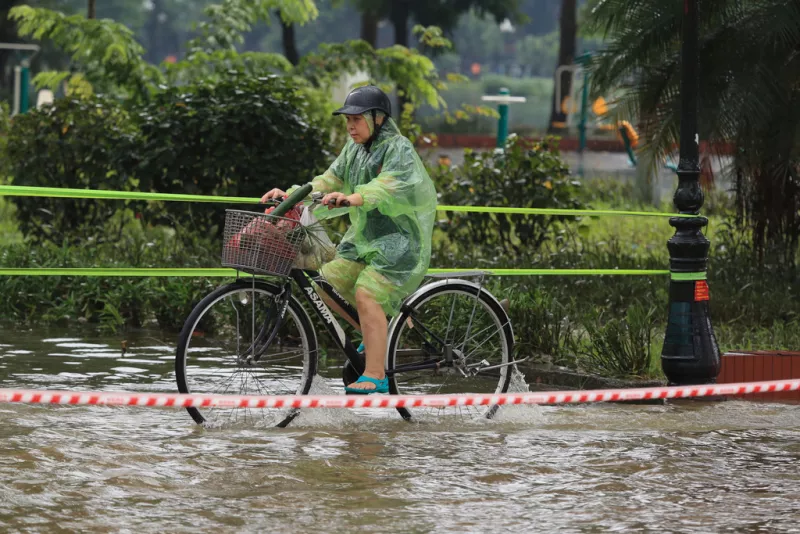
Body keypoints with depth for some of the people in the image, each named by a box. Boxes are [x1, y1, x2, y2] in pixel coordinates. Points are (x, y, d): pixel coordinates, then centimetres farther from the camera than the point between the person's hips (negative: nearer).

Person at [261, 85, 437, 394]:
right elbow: (331, 180, 8)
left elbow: (390, 186, -33)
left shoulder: (399, 149, -14)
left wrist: (353, 198, -50)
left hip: (400, 240, -9)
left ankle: (375, 377, -23)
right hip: (364, 238, 9)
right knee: (327, 282, -2)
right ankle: (377, 337, 16)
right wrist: (291, 195, -8)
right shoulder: (354, 149, 12)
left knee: (366, 295, -23)